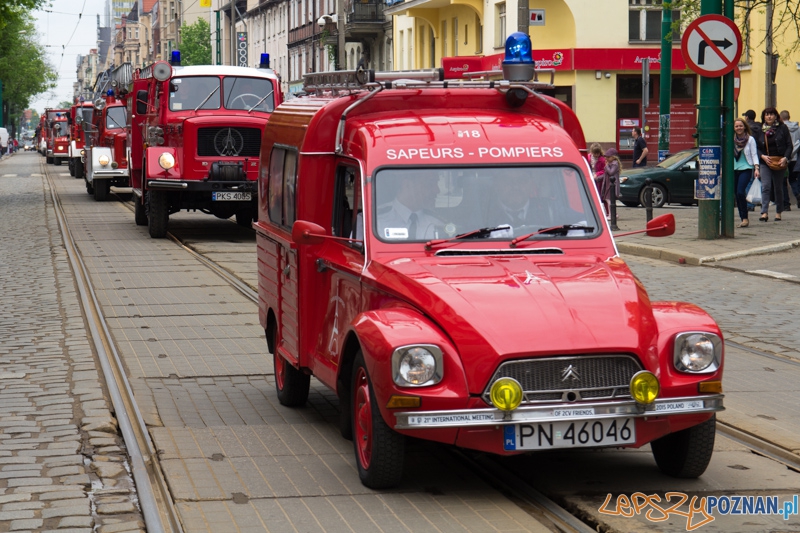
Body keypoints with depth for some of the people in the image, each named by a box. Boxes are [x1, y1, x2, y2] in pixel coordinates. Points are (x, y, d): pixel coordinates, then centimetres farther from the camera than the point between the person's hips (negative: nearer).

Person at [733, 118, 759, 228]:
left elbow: (754, 154, -1)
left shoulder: (750, 139, -1)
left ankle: (745, 218, -12)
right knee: (737, 194, 4)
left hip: (746, 169, -4)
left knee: (740, 192, -19)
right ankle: (743, 218, 12)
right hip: (734, 169, 4)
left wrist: (756, 168, -10)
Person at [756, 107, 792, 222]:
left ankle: (779, 212, 18)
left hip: (780, 162, 0)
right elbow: (757, 148, 8)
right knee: (765, 186, -12)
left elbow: (789, 145, 1)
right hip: (765, 162, 1)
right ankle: (764, 213, -18)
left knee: (778, 188, 7)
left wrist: (785, 158, -13)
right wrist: (762, 156, -10)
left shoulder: (782, 128, 1)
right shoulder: (760, 130, 5)